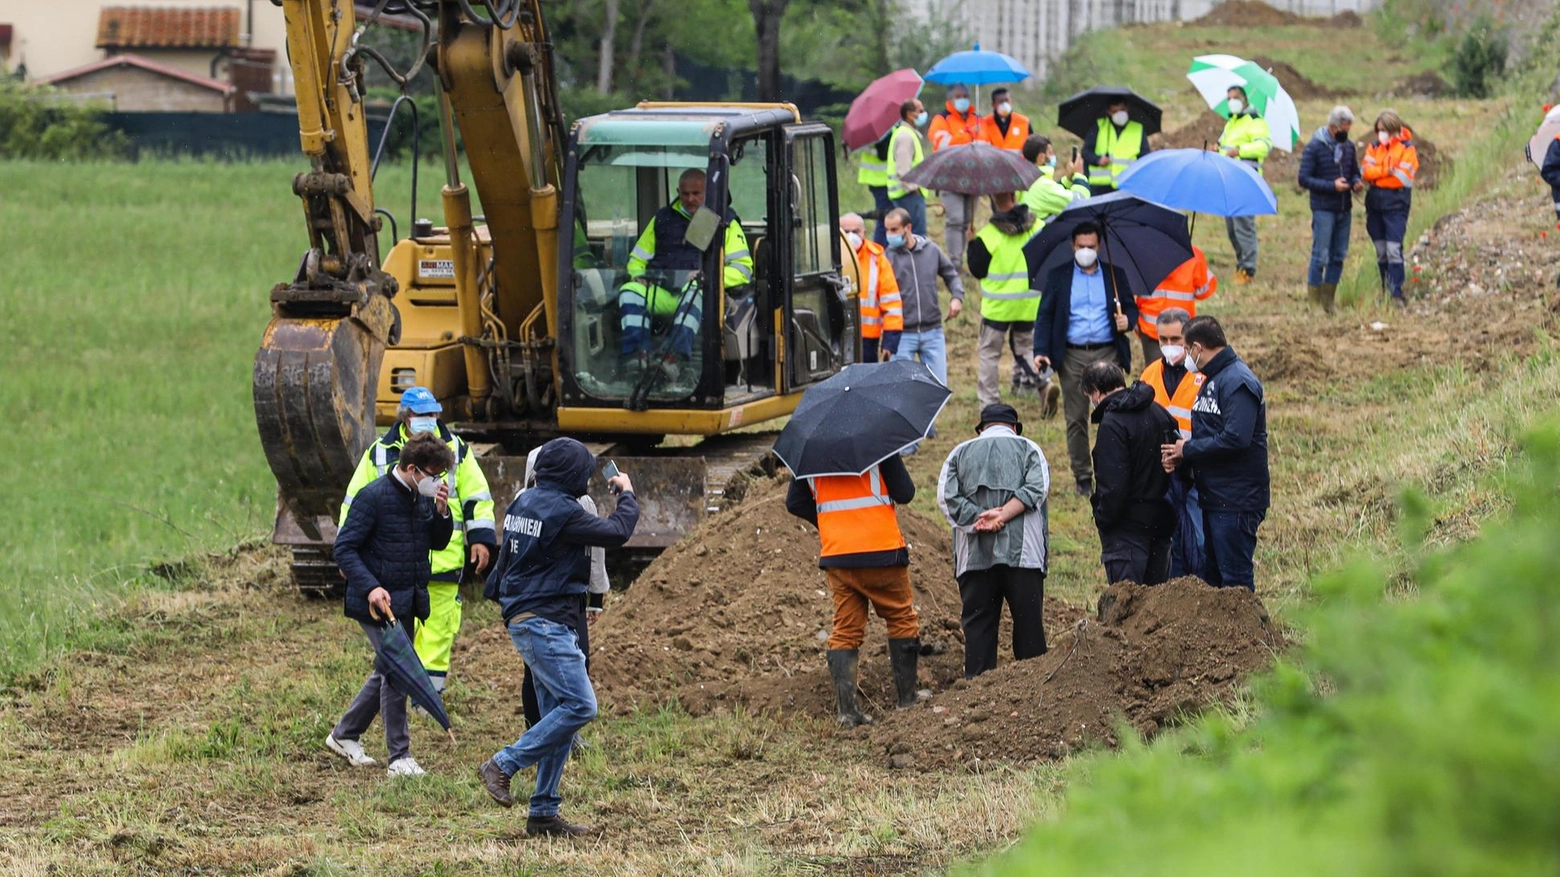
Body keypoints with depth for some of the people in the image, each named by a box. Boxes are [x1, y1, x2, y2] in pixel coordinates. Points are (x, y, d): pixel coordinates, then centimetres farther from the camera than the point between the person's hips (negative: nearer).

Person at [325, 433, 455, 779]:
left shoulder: (422, 498, 7)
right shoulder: (374, 496, -16)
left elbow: (438, 543, 14)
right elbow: (344, 548, -16)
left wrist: (441, 512, -5)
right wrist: (370, 587, -26)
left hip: (407, 603, 8)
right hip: (378, 602, -8)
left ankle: (344, 734, 32)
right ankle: (399, 757, -5)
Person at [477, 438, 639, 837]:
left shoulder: (523, 502, 12)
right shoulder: (561, 512, -17)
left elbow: (505, 556, 21)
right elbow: (617, 533, -12)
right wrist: (627, 495, 4)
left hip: (524, 620, 11)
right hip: (545, 622, -11)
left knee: (558, 713, 10)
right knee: (580, 706, -14)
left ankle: (544, 812, 10)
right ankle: (502, 765, -11)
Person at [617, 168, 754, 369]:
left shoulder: (726, 222, 17)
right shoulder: (663, 219, 27)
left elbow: (743, 268, 8)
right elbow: (637, 259, 30)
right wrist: (638, 275, 5)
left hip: (702, 292, -3)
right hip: (661, 294, 3)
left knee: (694, 291, -40)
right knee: (629, 291, -28)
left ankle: (677, 353, -60)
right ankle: (635, 354, -46)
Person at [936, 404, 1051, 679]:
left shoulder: (960, 453, 17)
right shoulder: (1028, 449, 12)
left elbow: (946, 496, 2)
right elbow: (1036, 489, -6)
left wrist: (979, 518, -7)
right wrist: (1003, 515, -12)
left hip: (974, 556, 1)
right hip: (1022, 553, -1)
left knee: (977, 626, 3)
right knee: (1028, 625, 3)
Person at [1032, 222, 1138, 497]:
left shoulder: (1115, 274, 8)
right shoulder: (1058, 276, 6)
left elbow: (1131, 307, 15)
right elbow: (1045, 316, 5)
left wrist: (1127, 319, -10)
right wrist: (1041, 351, -7)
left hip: (1108, 353, 0)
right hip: (1072, 355, 0)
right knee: (1076, 419, 4)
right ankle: (1082, 476, 13)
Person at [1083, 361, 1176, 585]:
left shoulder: (1112, 424, -17)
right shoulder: (1160, 413, 9)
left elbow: (1113, 484, -21)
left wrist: (1103, 518, -8)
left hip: (1129, 524, -8)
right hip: (1162, 522, 8)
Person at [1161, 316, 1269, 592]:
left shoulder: (1237, 382, -16)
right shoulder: (1212, 379, 16)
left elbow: (1236, 439, -26)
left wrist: (1187, 449, -16)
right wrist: (1180, 455, -2)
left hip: (1236, 499, -10)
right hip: (1214, 496, 10)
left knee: (1235, 577, -6)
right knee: (1212, 573, 16)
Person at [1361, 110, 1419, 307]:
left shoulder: (1407, 149, -3)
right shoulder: (1374, 148, 12)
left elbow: (1405, 178, -13)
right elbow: (1365, 171, -3)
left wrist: (1377, 174, -8)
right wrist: (1387, 171, -16)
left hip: (1396, 204, -5)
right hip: (1375, 203, 5)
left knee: (1393, 250, -12)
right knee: (1381, 251, 9)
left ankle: (1397, 294, -11)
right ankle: (1385, 290, 18)